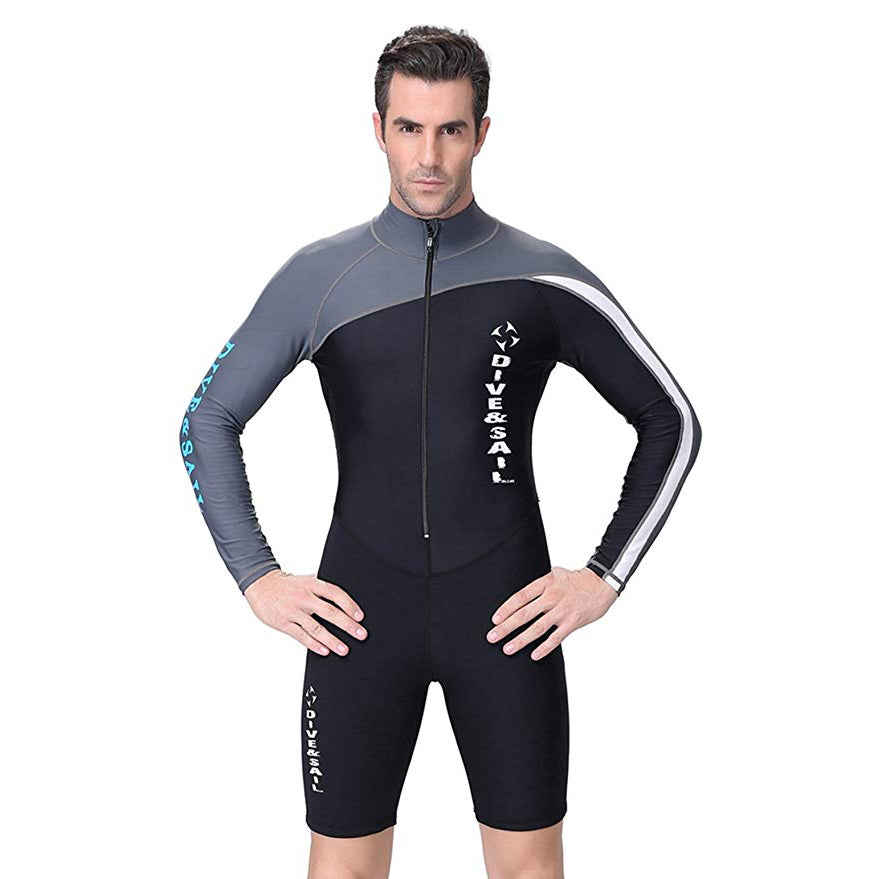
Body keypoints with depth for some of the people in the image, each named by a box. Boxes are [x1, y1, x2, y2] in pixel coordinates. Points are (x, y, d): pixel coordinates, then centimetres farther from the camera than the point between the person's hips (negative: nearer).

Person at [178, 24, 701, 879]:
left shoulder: (543, 278, -1)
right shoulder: (319, 276, 2)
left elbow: (670, 423, 7)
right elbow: (209, 423, 10)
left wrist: (606, 574, 0)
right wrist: (257, 579, 2)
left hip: (507, 614, 0)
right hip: (359, 614, 1)